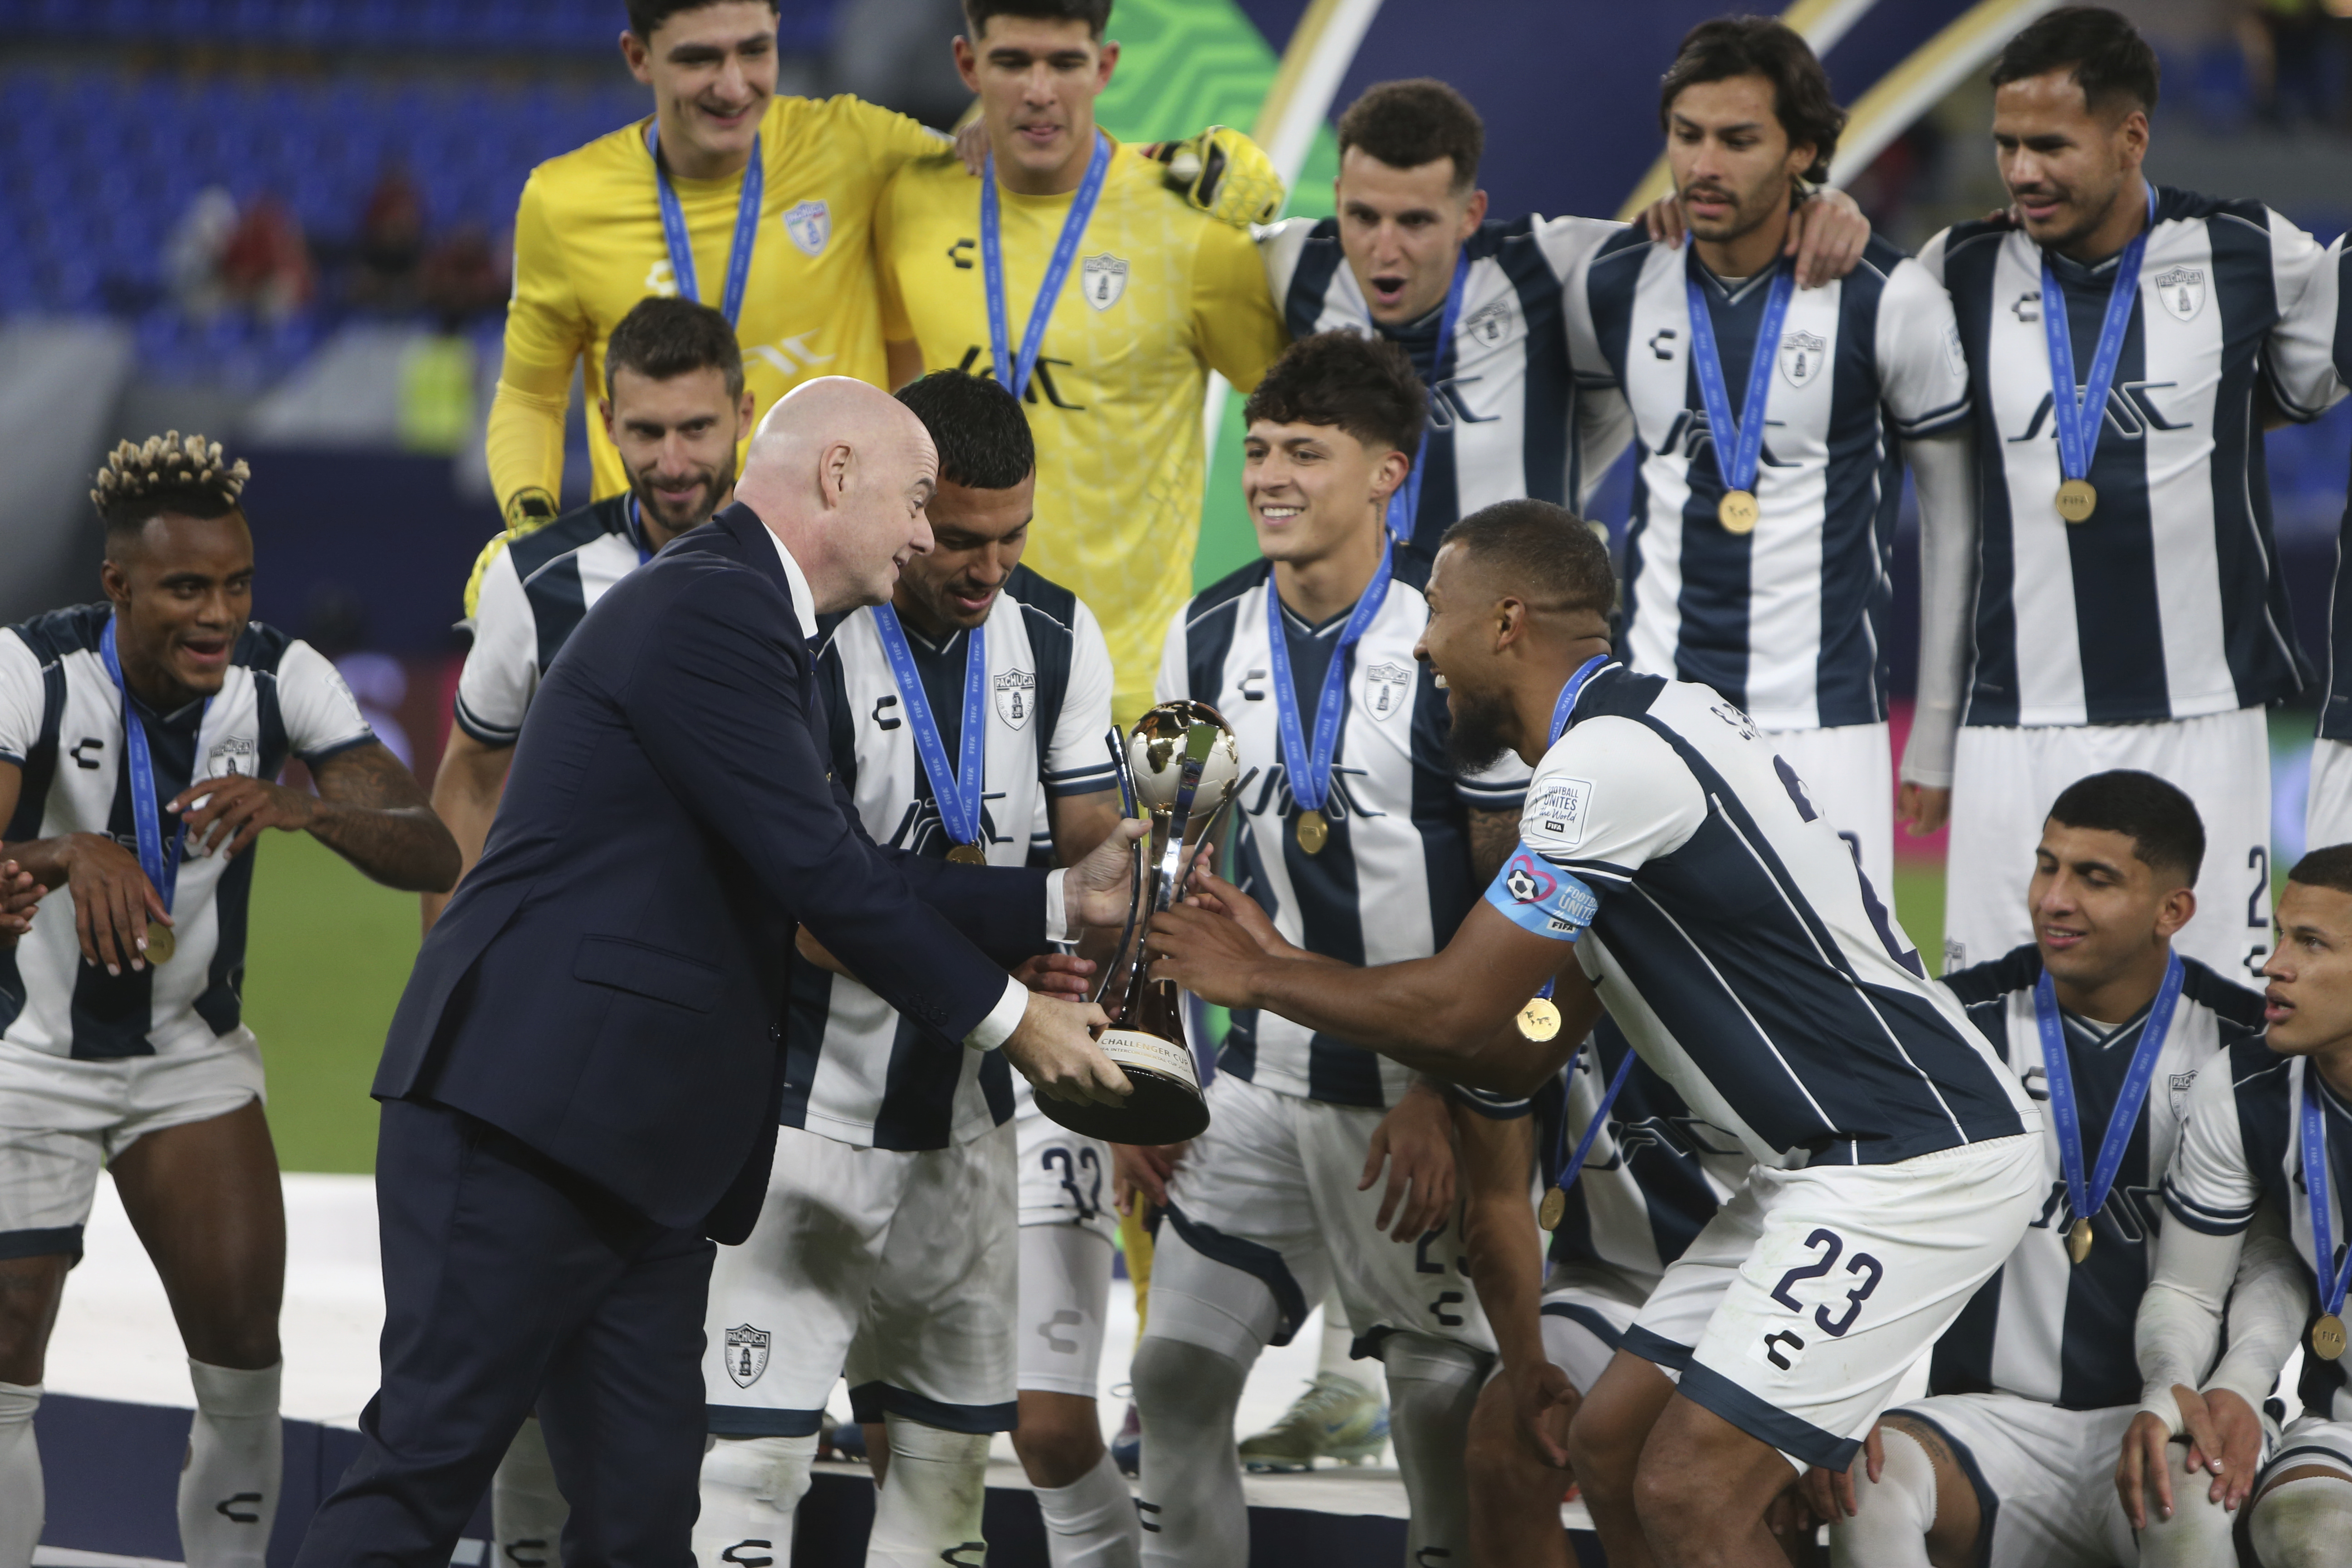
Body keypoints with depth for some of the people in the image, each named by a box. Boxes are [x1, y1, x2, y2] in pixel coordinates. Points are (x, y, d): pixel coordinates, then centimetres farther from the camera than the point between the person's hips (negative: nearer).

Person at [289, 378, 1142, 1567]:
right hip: (531, 1119, -10)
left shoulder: (747, 618, 20)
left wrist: (1062, 900, 18)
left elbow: (843, 868, 21)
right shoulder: (709, 608, -13)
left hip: (642, 1153, 10)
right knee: (427, 1463, -12)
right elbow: (815, 871, -15)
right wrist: (1002, 1018, -5)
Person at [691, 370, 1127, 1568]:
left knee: (942, 1454, 10)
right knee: (755, 1452, -11)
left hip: (968, 1114, 6)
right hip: (808, 1103, -6)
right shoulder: (803, 649, -18)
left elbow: (1094, 845, 5)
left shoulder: (1053, 636, 2)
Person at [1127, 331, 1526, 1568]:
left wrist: (1444, 1100, -13)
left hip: (1418, 1094, -5)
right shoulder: (1209, 635, 5)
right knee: (1177, 1373, -1)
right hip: (1262, 1081, 5)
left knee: (1448, 1399, -1)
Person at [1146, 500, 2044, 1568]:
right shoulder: (1639, 732, 16)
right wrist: (1282, 969, 17)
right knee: (1612, 1443, 10)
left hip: (1914, 1167, -10)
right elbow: (1520, 1055, 18)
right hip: (1831, 1160, 10)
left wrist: (1254, 980, 1)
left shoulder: (1611, 760, -17)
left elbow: (1452, 1009, -15)